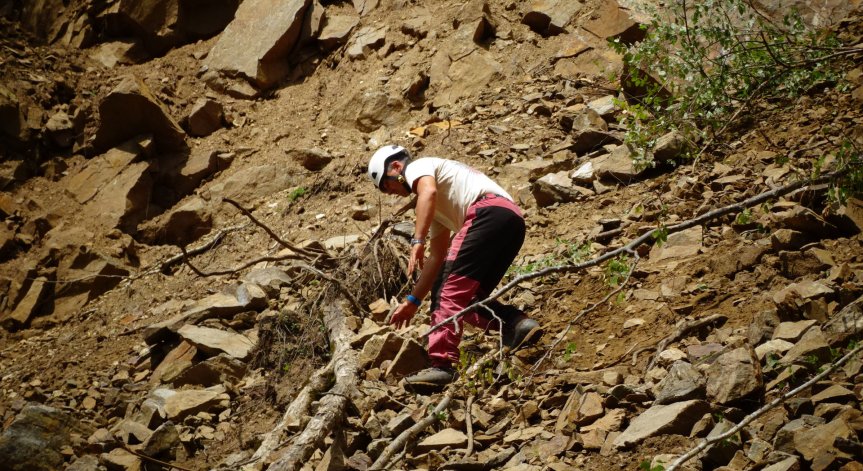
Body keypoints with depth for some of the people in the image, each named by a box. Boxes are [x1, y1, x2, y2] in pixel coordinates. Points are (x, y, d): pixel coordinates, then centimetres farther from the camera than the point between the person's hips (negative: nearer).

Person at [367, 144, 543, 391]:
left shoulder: (417, 167, 11)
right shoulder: (438, 206, 36)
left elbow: (428, 192, -14)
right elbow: (437, 256, 36)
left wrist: (417, 241, -21)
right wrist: (413, 301, 36)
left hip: (490, 209, -10)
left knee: (452, 290, -14)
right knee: (467, 299, 13)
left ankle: (442, 364, -24)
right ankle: (516, 323, -7)